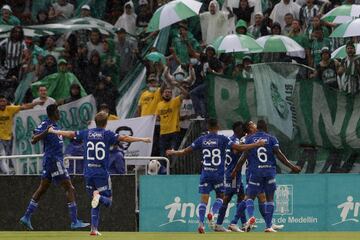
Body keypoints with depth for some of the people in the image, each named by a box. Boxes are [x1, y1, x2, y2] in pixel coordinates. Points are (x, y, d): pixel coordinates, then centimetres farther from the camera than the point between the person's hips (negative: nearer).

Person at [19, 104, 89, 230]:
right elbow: (33, 140, -22)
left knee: (42, 189, 12)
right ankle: (74, 221, -10)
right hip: (53, 160, -10)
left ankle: (26, 217, 15)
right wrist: (45, 132, -35)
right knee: (69, 188, -8)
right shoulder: (45, 124, -13)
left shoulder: (54, 125, 15)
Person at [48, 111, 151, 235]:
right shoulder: (107, 134, -4)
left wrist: (54, 131, 30)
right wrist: (142, 139, -11)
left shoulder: (87, 133, 7)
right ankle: (99, 196, -30)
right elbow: (124, 138, -13)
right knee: (108, 201, 5)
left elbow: (70, 134, 15)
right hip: (102, 173, -4)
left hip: (88, 173, 4)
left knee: (95, 203, 15)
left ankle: (94, 229, 4)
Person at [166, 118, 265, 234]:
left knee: (204, 199, 1)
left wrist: (172, 153, 28)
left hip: (205, 173, 2)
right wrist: (256, 144, -1)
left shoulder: (201, 140, 4)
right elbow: (239, 148, -8)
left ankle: (201, 223, -11)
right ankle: (212, 213, -12)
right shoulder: (222, 139, -3)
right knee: (220, 196, 14)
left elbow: (185, 151, 10)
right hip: (218, 173, -2)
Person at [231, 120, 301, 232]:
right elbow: (279, 155, -3)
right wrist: (291, 166, 2)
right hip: (270, 171, 1)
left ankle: (251, 216, -26)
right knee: (269, 198, 8)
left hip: (255, 172, -1)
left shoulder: (249, 139, 5)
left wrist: (235, 171, 6)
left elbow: (244, 156, -1)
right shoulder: (271, 139, 5)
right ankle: (269, 226, 0)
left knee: (249, 196, 5)